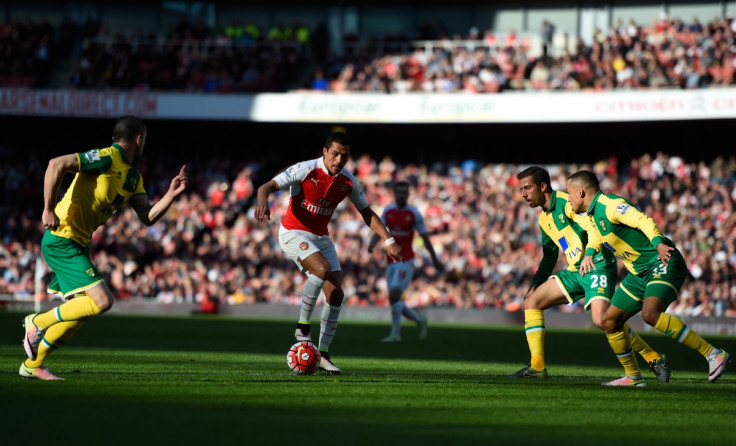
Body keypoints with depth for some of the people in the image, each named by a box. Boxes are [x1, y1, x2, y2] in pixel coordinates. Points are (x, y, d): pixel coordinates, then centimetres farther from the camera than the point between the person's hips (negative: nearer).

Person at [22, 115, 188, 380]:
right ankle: (38, 322, -2)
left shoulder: (133, 176, 14)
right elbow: (56, 165, -23)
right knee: (102, 300, -17)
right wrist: (49, 209, -23)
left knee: (80, 310, 14)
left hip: (77, 244, 10)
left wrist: (171, 195, -7)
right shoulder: (106, 158, -15)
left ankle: (33, 365, 23)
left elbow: (147, 217, 8)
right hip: (62, 240, -10)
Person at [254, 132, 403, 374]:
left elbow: (367, 213, 12)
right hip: (293, 233, -6)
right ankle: (303, 325, -16)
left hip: (321, 237, 6)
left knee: (336, 293, -4)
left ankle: (323, 354, 5)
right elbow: (268, 186, -17)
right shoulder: (305, 170, -16)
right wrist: (262, 201, -40)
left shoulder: (348, 182, -1)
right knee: (323, 268, -32)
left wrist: (389, 240, 3)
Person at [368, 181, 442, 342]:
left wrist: (434, 259, 10)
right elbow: (379, 231, 9)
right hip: (391, 261, 6)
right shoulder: (388, 211, 8)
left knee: (394, 295, -19)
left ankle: (395, 333, -14)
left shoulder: (414, 214, -4)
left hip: (405, 261, -6)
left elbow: (425, 237, 3)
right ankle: (419, 320, 27)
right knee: (394, 301, 5)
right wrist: (371, 244, -13)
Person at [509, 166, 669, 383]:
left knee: (602, 320, -25)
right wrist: (535, 284, 20)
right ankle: (537, 367, 2)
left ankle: (655, 359, -12)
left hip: (597, 266, -9)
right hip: (575, 271, 9)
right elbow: (549, 256, 27)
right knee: (531, 302, 2)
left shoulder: (566, 202, -11)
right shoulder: (544, 218, 17)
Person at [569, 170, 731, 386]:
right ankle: (633, 376, 21)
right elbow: (596, 237, 30)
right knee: (610, 321, 7)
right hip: (639, 272, 10)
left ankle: (713, 354, -29)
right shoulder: (592, 213, 13)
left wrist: (659, 243, -48)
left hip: (662, 263, -10)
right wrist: (589, 254, 7)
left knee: (650, 314, -32)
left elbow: (643, 220, -30)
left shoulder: (610, 205, -17)